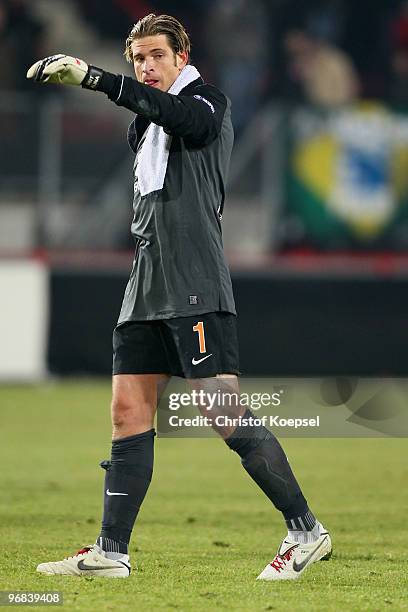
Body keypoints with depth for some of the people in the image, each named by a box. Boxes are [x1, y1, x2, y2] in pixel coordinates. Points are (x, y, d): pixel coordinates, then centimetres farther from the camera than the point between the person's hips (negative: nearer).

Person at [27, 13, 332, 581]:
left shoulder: (209, 102, -1)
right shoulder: (142, 126, 22)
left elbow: (185, 116, -26)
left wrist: (95, 78, -32)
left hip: (196, 289, -8)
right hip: (145, 289, 8)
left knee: (227, 413, -13)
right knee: (129, 413, 3)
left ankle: (306, 531, -7)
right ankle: (111, 552, 3)